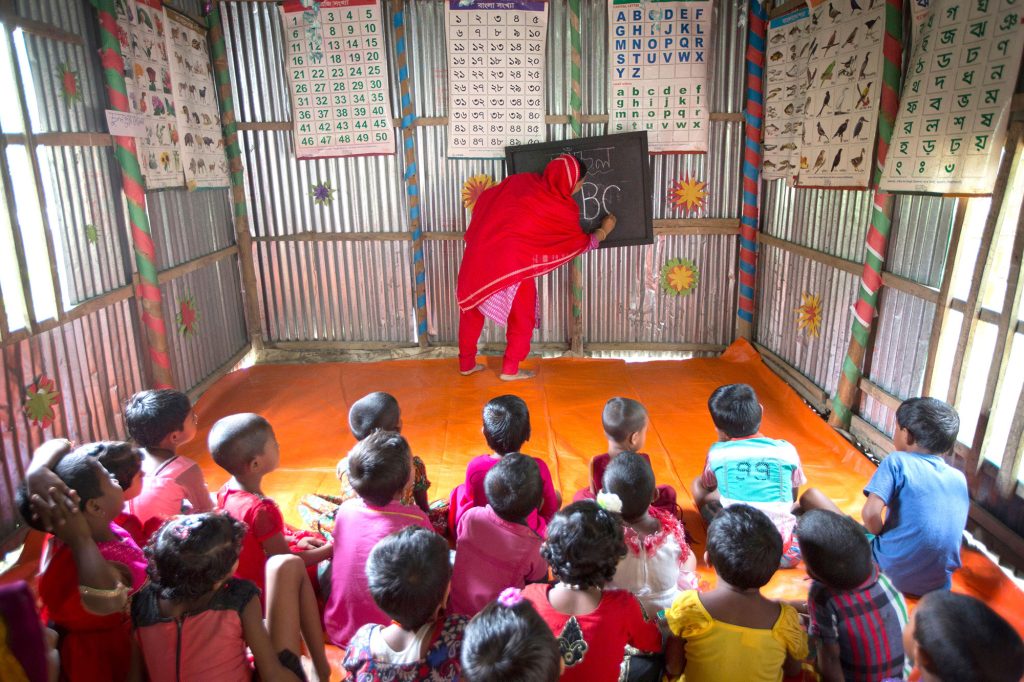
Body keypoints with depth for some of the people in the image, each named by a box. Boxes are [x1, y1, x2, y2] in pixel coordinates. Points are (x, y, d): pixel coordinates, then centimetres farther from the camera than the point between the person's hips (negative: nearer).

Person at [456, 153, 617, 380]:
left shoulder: (522, 180, 8)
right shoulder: (563, 210, -3)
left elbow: (483, 201, 14)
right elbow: (580, 243, 12)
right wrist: (604, 230, 29)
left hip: (480, 251, 6)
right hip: (512, 263, -6)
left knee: (471, 308, 19)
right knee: (522, 317, 15)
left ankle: (466, 364, 30)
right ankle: (510, 369, 23)